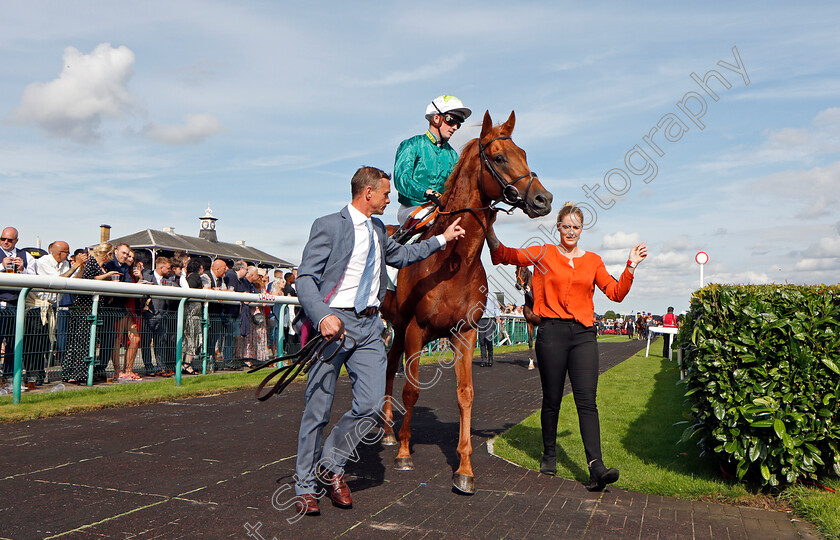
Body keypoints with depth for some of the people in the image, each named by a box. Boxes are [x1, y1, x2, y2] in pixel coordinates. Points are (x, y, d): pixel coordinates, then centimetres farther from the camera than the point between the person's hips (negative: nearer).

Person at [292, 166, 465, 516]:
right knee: (318, 408, 2)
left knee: (372, 403, -4)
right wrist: (322, 317, -27)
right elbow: (305, 280, -12)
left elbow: (401, 255, 34)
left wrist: (442, 239, 30)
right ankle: (304, 486, 18)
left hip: (369, 325, 6)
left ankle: (330, 464, 18)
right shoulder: (329, 226, -6)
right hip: (334, 322, -6)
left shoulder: (378, 230, 16)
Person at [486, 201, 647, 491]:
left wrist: (631, 267, 0)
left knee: (587, 401, -6)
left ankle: (596, 467, -11)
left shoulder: (593, 261, 13)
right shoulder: (544, 254, 6)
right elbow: (505, 254, -1)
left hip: (584, 334, 2)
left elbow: (616, 293, 11)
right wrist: (490, 231, -17)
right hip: (552, 332, -1)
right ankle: (549, 455, 26)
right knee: (551, 399, 7)